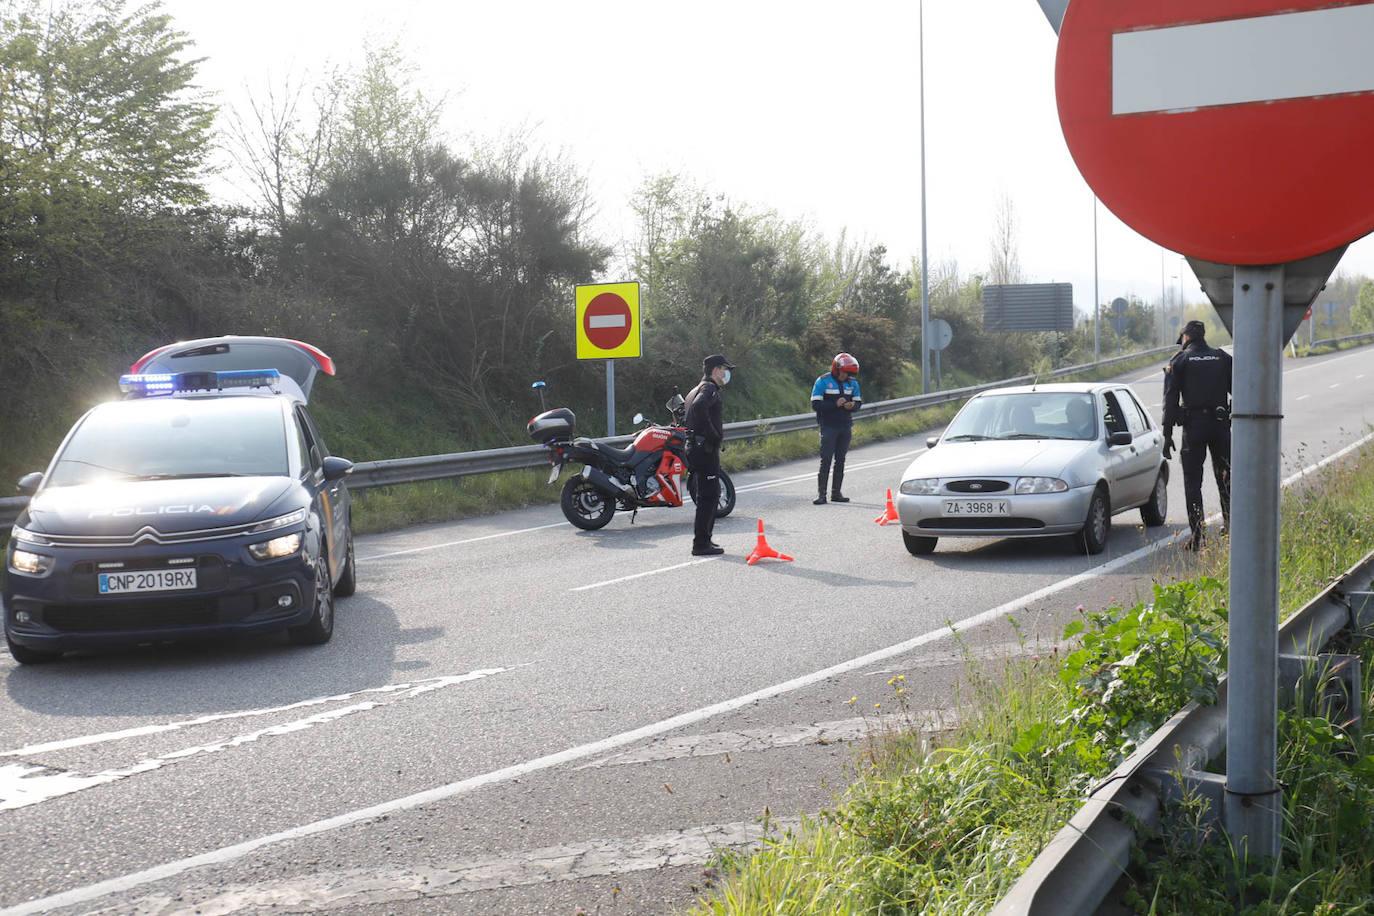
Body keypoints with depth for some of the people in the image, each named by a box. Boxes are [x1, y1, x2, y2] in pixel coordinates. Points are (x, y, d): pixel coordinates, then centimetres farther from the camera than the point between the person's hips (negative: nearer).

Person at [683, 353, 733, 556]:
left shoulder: (696, 389, 20)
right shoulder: (709, 388, -12)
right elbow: (699, 407, -32)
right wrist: (713, 433, -23)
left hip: (695, 446, 11)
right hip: (706, 448, -11)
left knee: (710, 495, 17)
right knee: (708, 496, -8)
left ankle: (704, 539, 22)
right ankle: (701, 544, -8)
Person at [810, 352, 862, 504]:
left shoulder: (852, 383, 10)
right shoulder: (823, 382, -6)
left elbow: (858, 402, 13)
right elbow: (815, 404, -10)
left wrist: (851, 406, -11)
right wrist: (835, 404, -20)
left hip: (845, 427, 5)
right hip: (828, 427, -5)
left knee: (840, 460, 7)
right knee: (826, 460, -10)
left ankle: (836, 492, 14)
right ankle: (821, 493, -9)